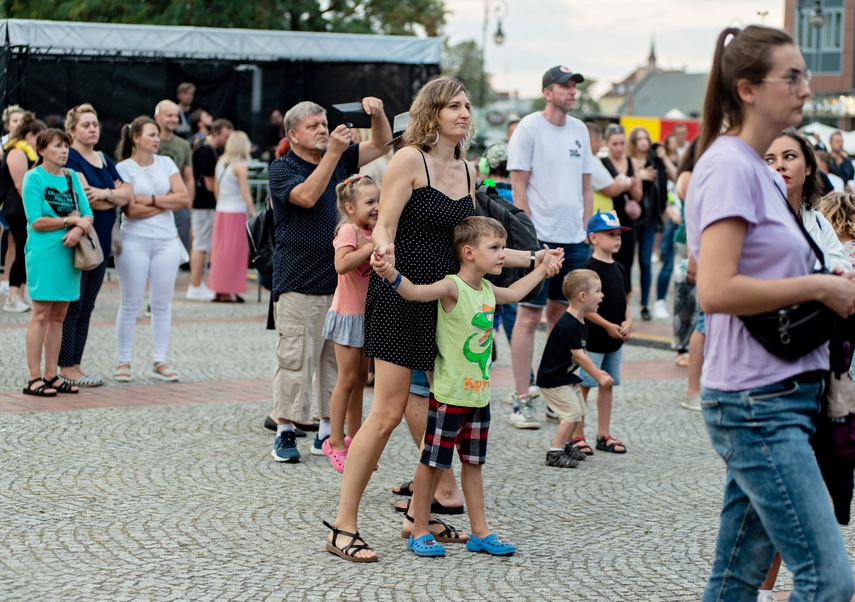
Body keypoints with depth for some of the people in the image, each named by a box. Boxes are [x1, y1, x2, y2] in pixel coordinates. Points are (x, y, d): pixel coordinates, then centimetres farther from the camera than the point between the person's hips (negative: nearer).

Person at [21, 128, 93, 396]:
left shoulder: (72, 177, 13)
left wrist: (80, 228, -14)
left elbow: (87, 214, 7)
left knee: (58, 316, 8)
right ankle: (34, 379, -3)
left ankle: (51, 376, 14)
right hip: (44, 252, -6)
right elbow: (36, 221, -12)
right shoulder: (34, 177, -4)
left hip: (69, 252, 6)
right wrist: (70, 220, -10)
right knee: (41, 315, -6)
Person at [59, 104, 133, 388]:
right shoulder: (70, 159, -7)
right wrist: (116, 198, -4)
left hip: (101, 242, 8)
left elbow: (128, 193, 7)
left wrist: (105, 194, -12)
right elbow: (84, 198, -17)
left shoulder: (105, 161, 17)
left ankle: (74, 366, 14)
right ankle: (66, 368, 0)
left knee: (86, 308, 9)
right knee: (72, 306, -5)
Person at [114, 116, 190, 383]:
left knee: (162, 304, 5)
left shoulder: (166, 164, 10)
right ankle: (124, 362, 8)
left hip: (166, 241, 4)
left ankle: (160, 361, 11)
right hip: (134, 241, -4)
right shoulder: (123, 168, -3)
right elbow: (131, 210, -14)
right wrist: (168, 202, -5)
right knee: (130, 304, 0)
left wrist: (152, 199, -9)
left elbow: (184, 199, 0)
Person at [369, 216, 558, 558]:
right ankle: (420, 532, 13)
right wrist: (390, 274, -52)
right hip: (449, 394, -8)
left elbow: (513, 293, 34)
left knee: (473, 463, 15)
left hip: (479, 394, 8)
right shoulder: (452, 288, -15)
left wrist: (541, 270, 45)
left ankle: (479, 532, 22)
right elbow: (415, 292, -33)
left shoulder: (488, 290, 10)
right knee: (432, 462, 3)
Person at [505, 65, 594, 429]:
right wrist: (528, 233, -12)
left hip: (574, 239, 6)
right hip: (539, 237, -6)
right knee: (529, 316, -4)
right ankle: (521, 400, -1)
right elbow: (518, 185, -7)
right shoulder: (529, 128, -5)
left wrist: (586, 228, 10)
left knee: (561, 316, 11)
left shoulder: (579, 130, 13)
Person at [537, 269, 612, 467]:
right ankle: (555, 453, -6)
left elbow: (581, 353, 15)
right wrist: (599, 376, -21)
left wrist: (597, 371, 8)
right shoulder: (568, 326, -26)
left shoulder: (579, 323, 6)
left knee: (579, 412, 15)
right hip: (553, 379, -10)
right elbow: (579, 355, -25)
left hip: (566, 377, 10)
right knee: (572, 413, -12)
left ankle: (566, 444, 32)